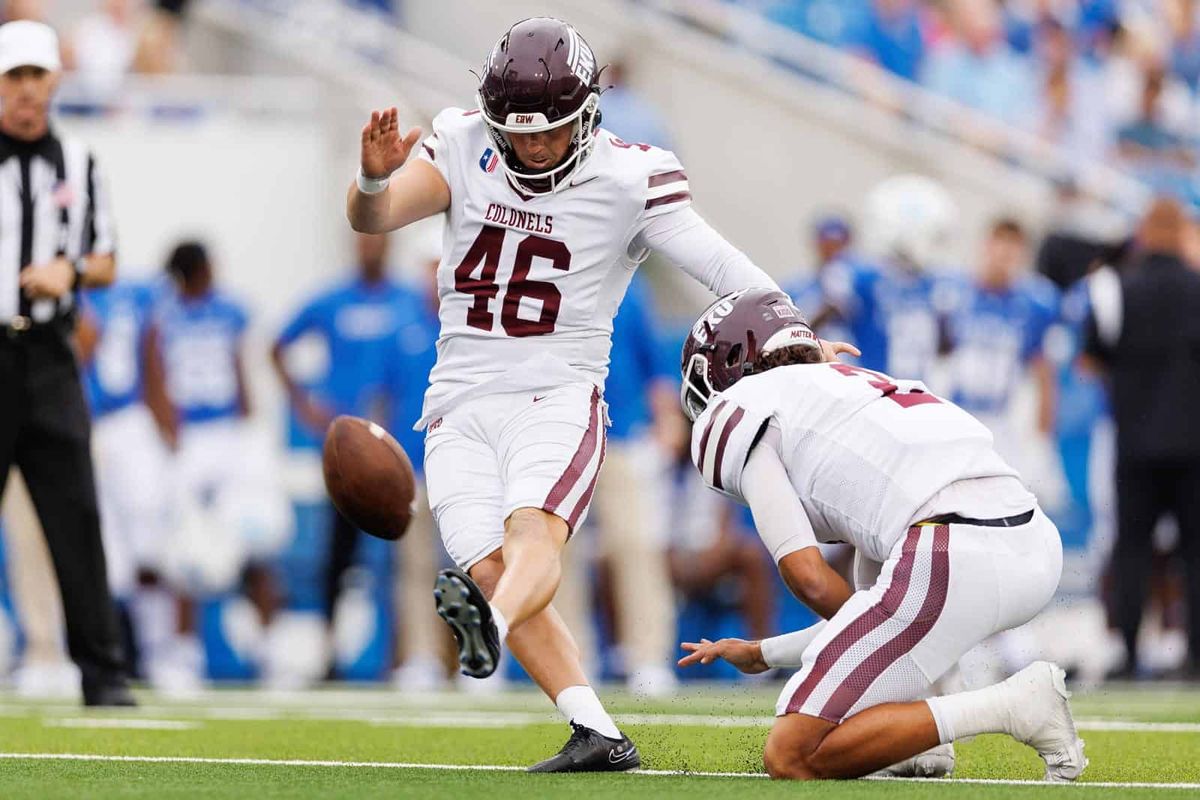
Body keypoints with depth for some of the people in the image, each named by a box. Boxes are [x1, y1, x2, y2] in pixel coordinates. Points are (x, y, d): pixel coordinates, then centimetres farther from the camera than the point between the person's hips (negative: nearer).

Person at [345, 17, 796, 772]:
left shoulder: (629, 179, -5)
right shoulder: (465, 147, 3)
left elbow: (717, 262, -15)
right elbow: (372, 216, -8)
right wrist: (377, 175, -32)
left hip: (558, 397, -3)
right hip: (462, 405, 3)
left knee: (533, 528, -31)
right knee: (489, 564, -12)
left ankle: (488, 625, -60)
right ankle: (599, 734, -14)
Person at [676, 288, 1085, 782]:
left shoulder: (736, 415, 13)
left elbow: (810, 581, 3)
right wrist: (764, 652, 42)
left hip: (952, 563, -8)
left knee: (791, 759, -1)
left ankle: (1014, 707, -11)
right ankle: (917, 741, 22)